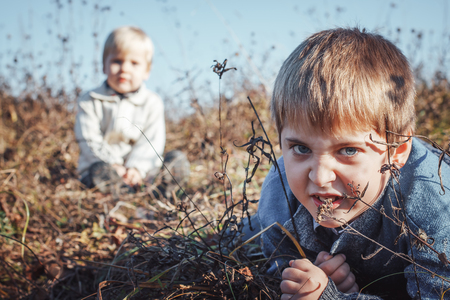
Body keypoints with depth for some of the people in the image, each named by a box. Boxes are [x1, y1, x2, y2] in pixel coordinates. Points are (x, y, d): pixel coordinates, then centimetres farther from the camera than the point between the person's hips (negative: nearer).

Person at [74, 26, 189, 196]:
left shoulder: (152, 103, 5)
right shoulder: (90, 101, 3)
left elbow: (152, 142, -5)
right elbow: (89, 140, -6)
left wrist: (137, 167, -22)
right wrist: (112, 164, -21)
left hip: (140, 169, 2)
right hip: (102, 164, -2)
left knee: (179, 160, -19)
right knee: (102, 173, -36)